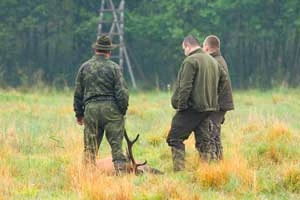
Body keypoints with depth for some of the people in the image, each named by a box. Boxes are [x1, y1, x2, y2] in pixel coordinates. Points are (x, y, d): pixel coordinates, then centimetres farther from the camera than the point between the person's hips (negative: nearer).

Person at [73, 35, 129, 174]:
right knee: (116, 145, -1)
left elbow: (78, 93, 10)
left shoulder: (84, 67, 5)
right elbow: (122, 92, -6)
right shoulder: (113, 67, -3)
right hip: (111, 109, -2)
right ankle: (121, 172, -7)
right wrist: (123, 111, 6)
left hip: (91, 109, 2)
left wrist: (79, 113, 18)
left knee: (90, 148, 6)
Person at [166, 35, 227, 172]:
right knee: (203, 139, 13)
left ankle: (178, 169, -12)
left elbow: (185, 87, -17)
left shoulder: (190, 61, -12)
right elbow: (223, 77, 26)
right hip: (209, 107, 8)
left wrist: (181, 105, -13)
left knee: (175, 137, -4)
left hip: (192, 107, -8)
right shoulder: (213, 61, 15)